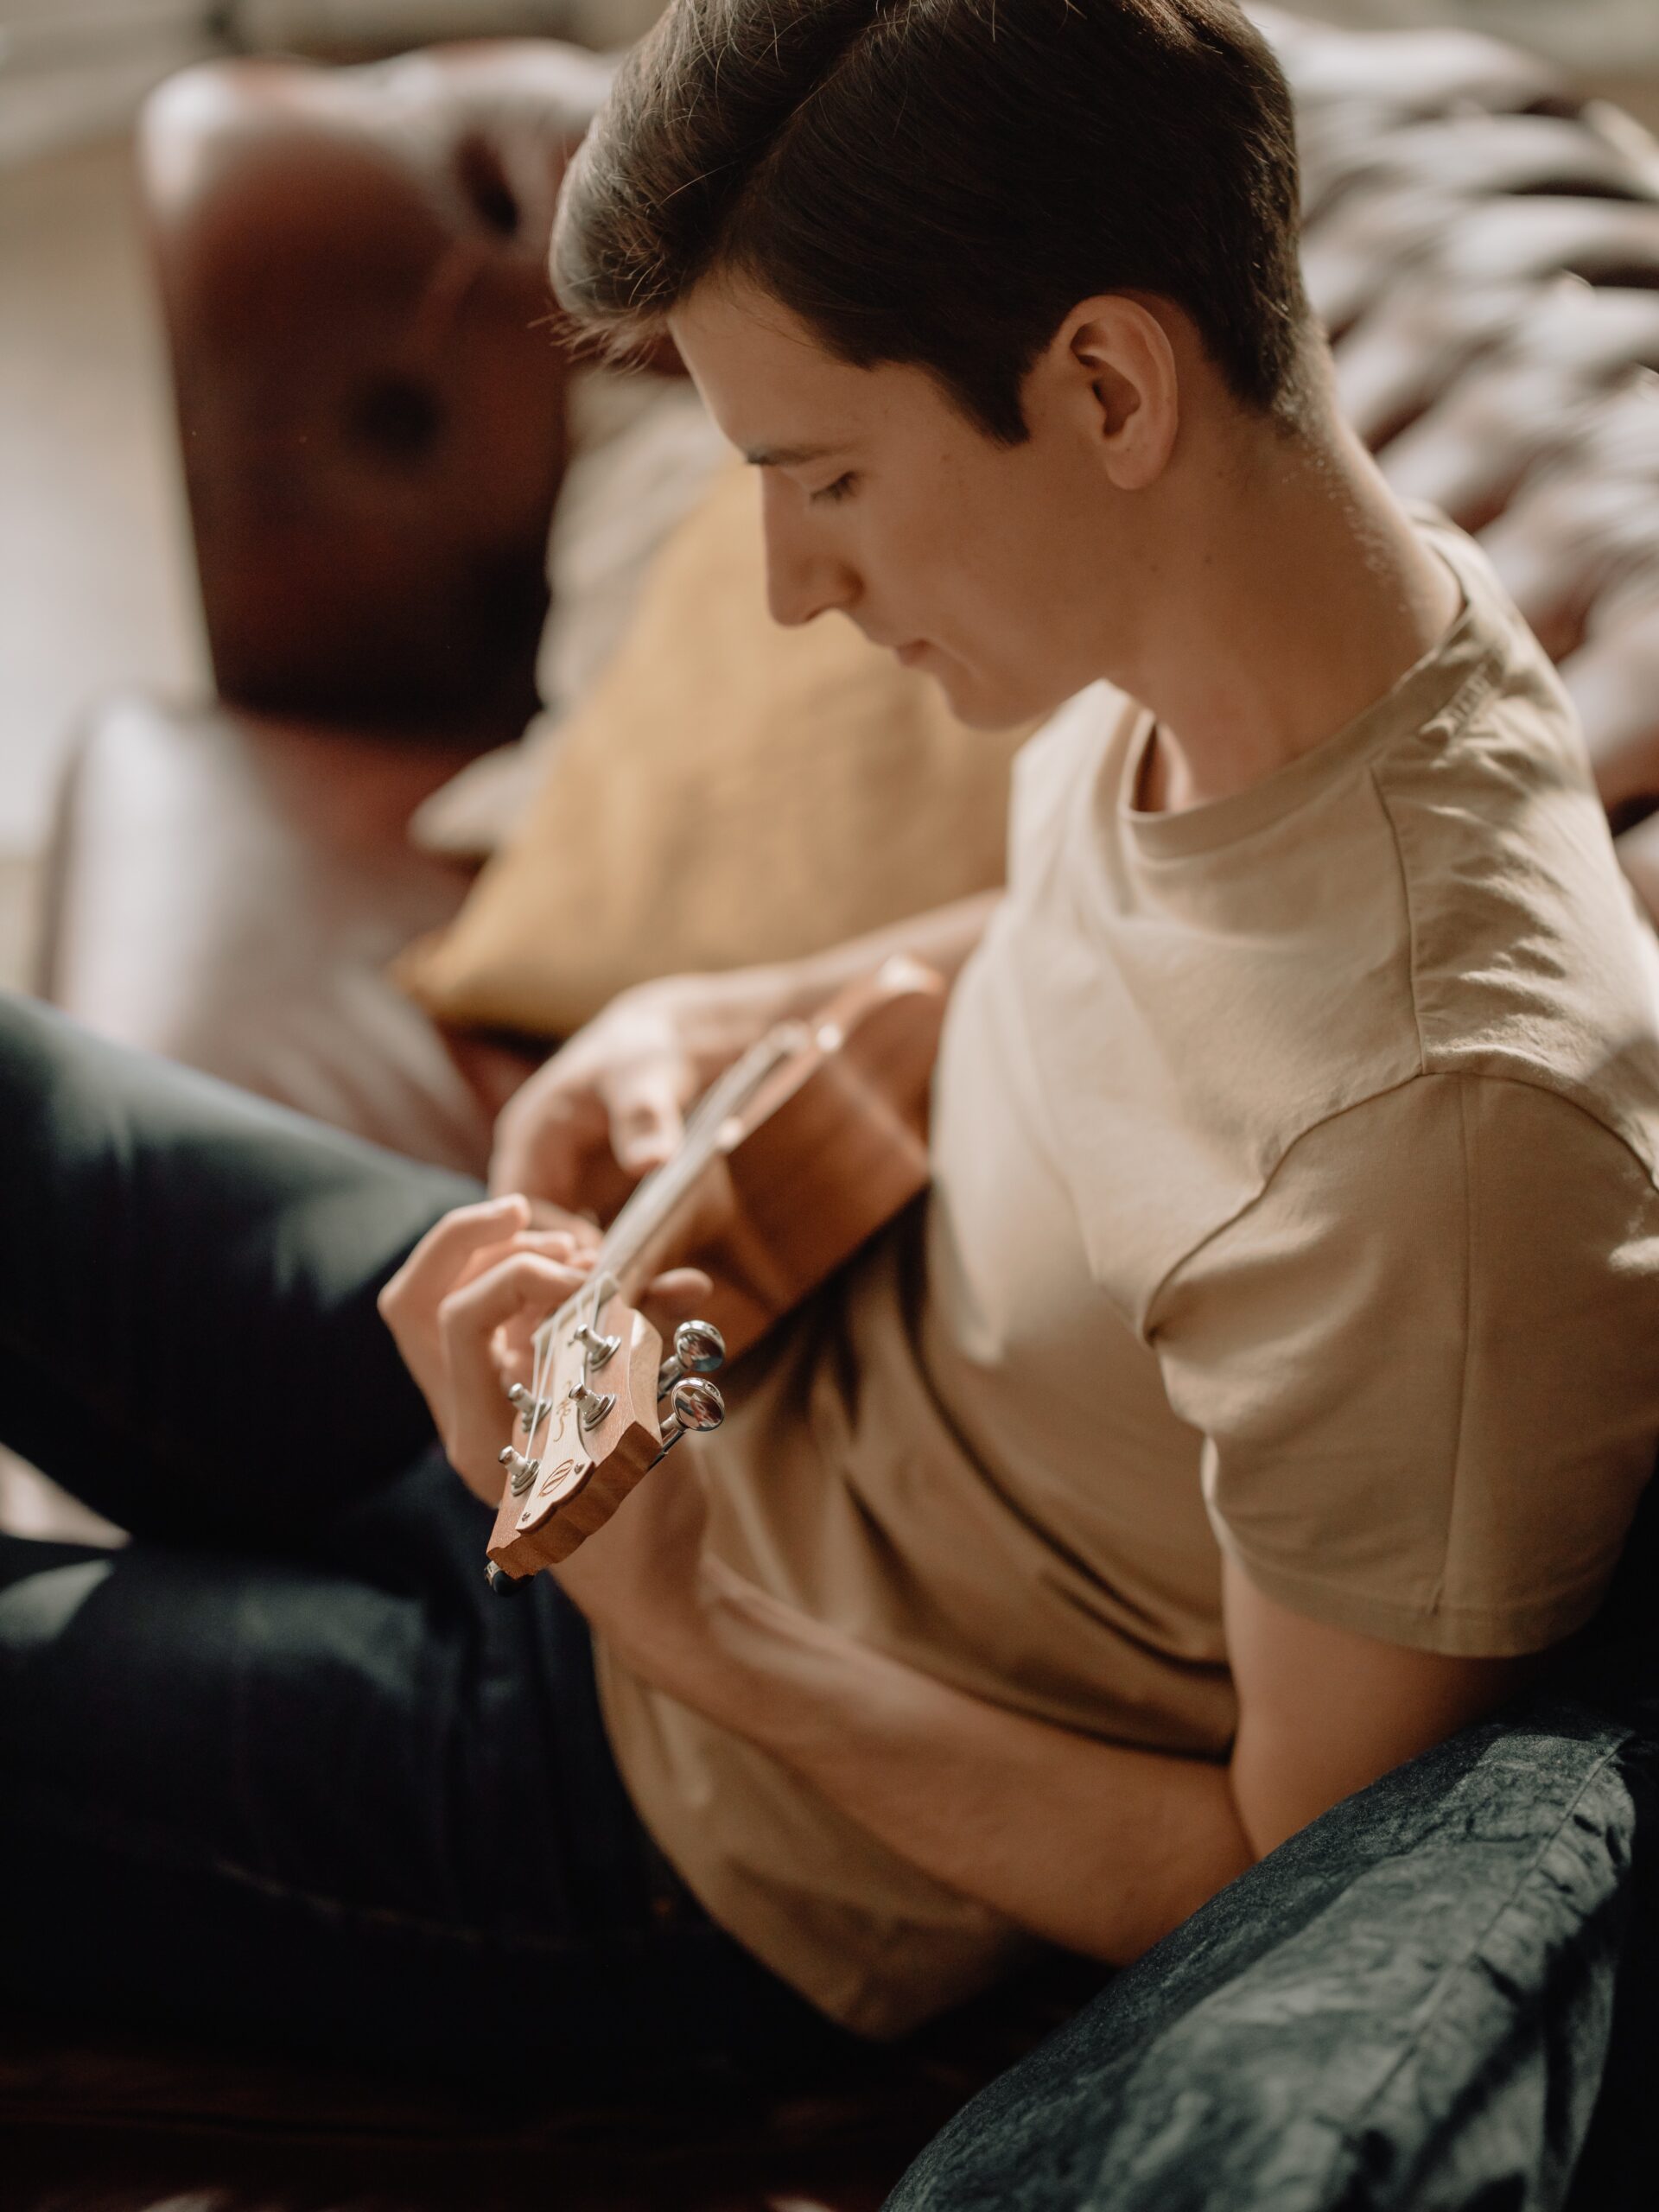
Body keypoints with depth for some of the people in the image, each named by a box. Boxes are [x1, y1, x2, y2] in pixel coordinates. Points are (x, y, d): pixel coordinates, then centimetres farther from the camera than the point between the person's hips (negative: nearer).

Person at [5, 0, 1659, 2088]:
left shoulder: (1443, 1129, -36)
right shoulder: (1348, 587, -10)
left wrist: (683, 1624, -28)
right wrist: (719, 1019, -2)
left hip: (730, 1836, -7)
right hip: (636, 1391, 8)